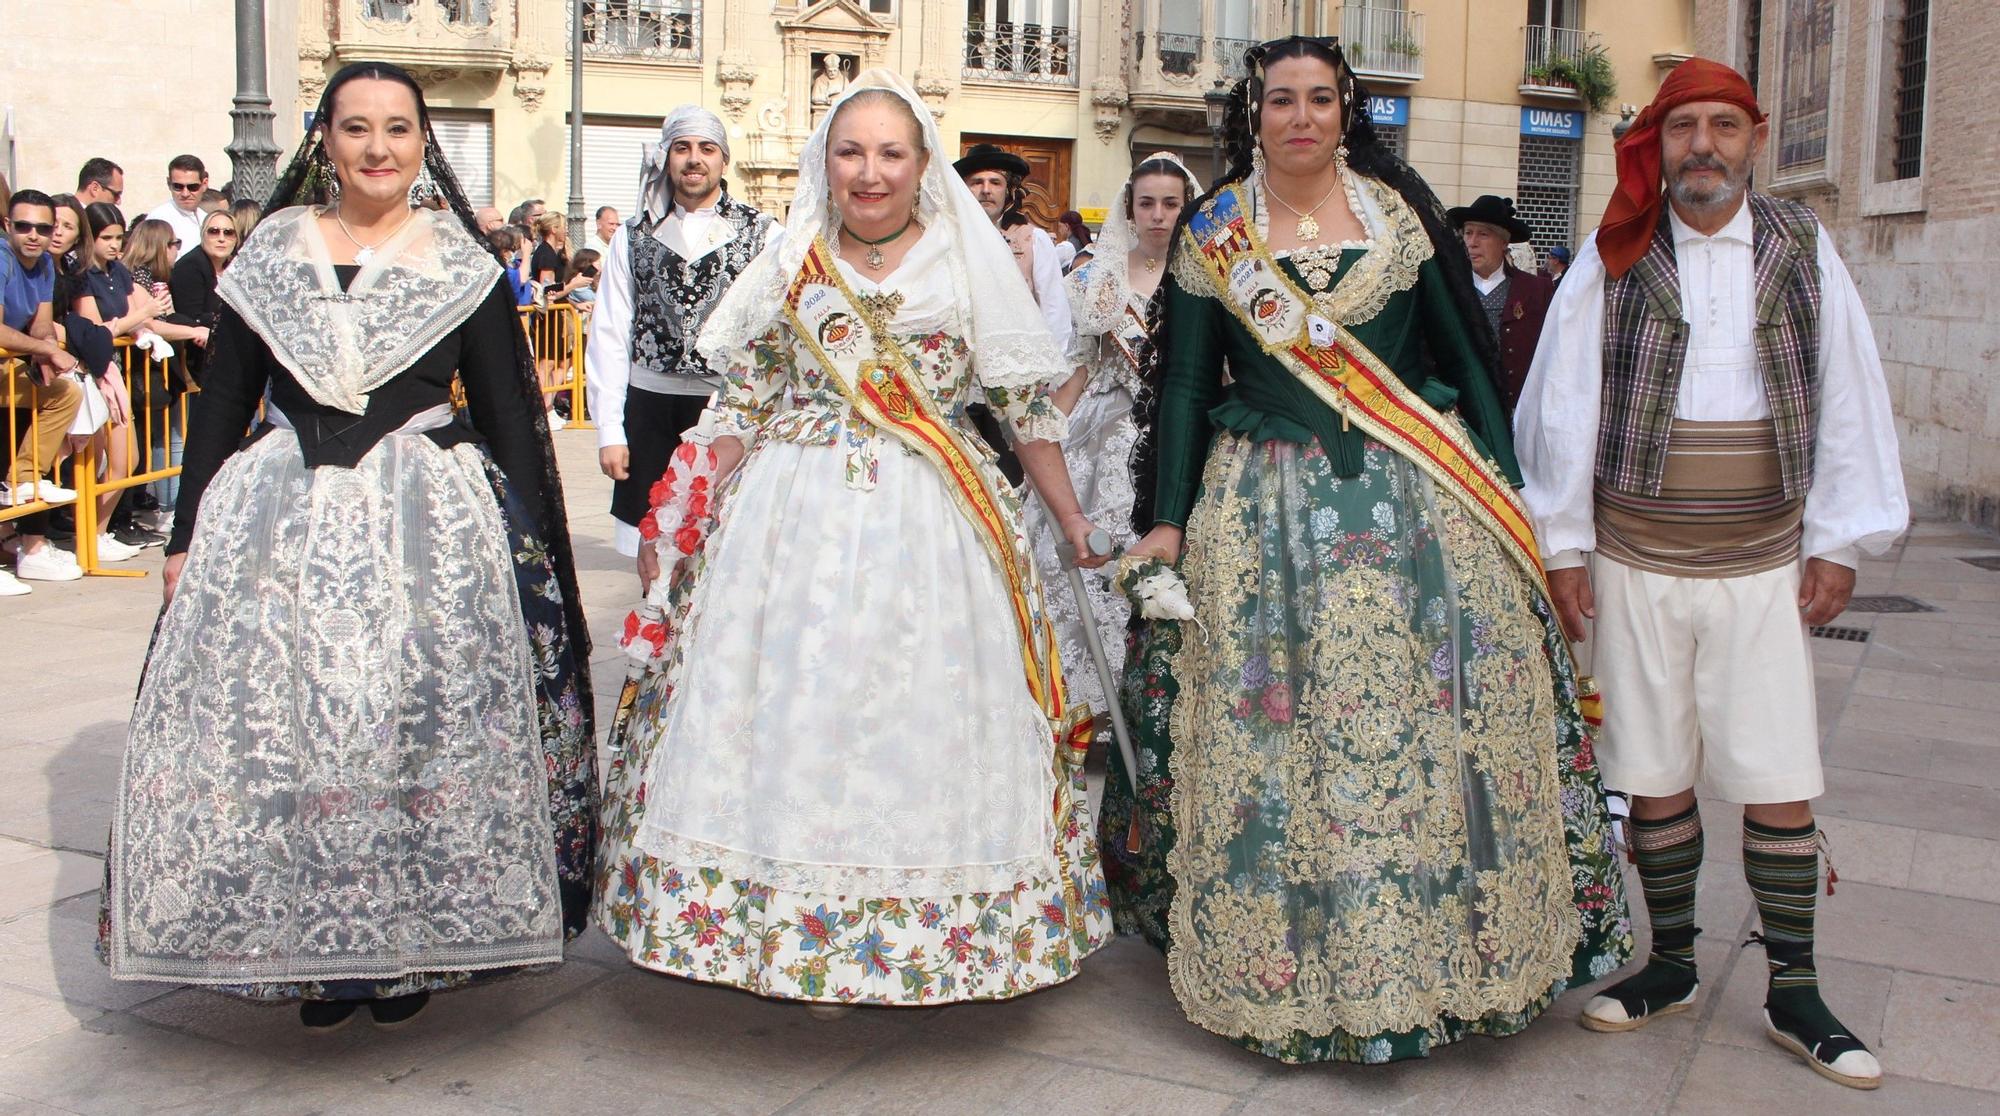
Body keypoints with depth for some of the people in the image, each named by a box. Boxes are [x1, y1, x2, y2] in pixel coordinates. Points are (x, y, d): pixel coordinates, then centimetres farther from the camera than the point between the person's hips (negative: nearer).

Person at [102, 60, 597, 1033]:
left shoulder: (461, 264, 4)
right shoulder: (272, 252, 8)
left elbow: (508, 412, 5)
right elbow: (221, 402, 10)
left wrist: (535, 545, 0)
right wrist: (189, 536, 6)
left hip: (430, 524, -1)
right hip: (280, 522, 2)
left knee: (420, 730, -3)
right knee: (279, 726, 1)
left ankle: (409, 947, 14)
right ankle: (311, 951, 15)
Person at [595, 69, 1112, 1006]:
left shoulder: (973, 263, 5)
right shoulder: (789, 264, 9)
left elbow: (1028, 408, 6)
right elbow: (740, 404, 11)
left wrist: (1076, 526, 3)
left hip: (929, 529, -1)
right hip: (791, 519, 2)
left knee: (921, 718, 1)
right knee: (789, 713, 2)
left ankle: (923, 934, 16)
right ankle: (791, 925, 16)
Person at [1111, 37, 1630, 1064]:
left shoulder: (1400, 211, 6)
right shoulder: (1211, 236, 6)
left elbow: (1465, 352, 7)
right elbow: (1183, 384, 7)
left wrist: (1503, 485, 3)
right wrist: (1164, 519, 1)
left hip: (1416, 501, 0)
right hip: (1265, 511, 0)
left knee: (1434, 722, 0)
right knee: (1270, 736, 1)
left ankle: (1446, 950, 16)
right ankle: (1289, 969, 15)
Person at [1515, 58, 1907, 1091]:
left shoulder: (1802, 251, 4)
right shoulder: (1612, 262, 0)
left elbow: (1848, 397, 6)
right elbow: (1561, 400, 1)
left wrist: (1838, 541, 3)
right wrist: (1561, 543, -1)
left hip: (1763, 565, 1)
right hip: (1633, 562, 0)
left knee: (1781, 785, -1)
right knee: (1655, 776, 7)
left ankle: (1792, 994, 14)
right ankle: (1672, 966, 24)